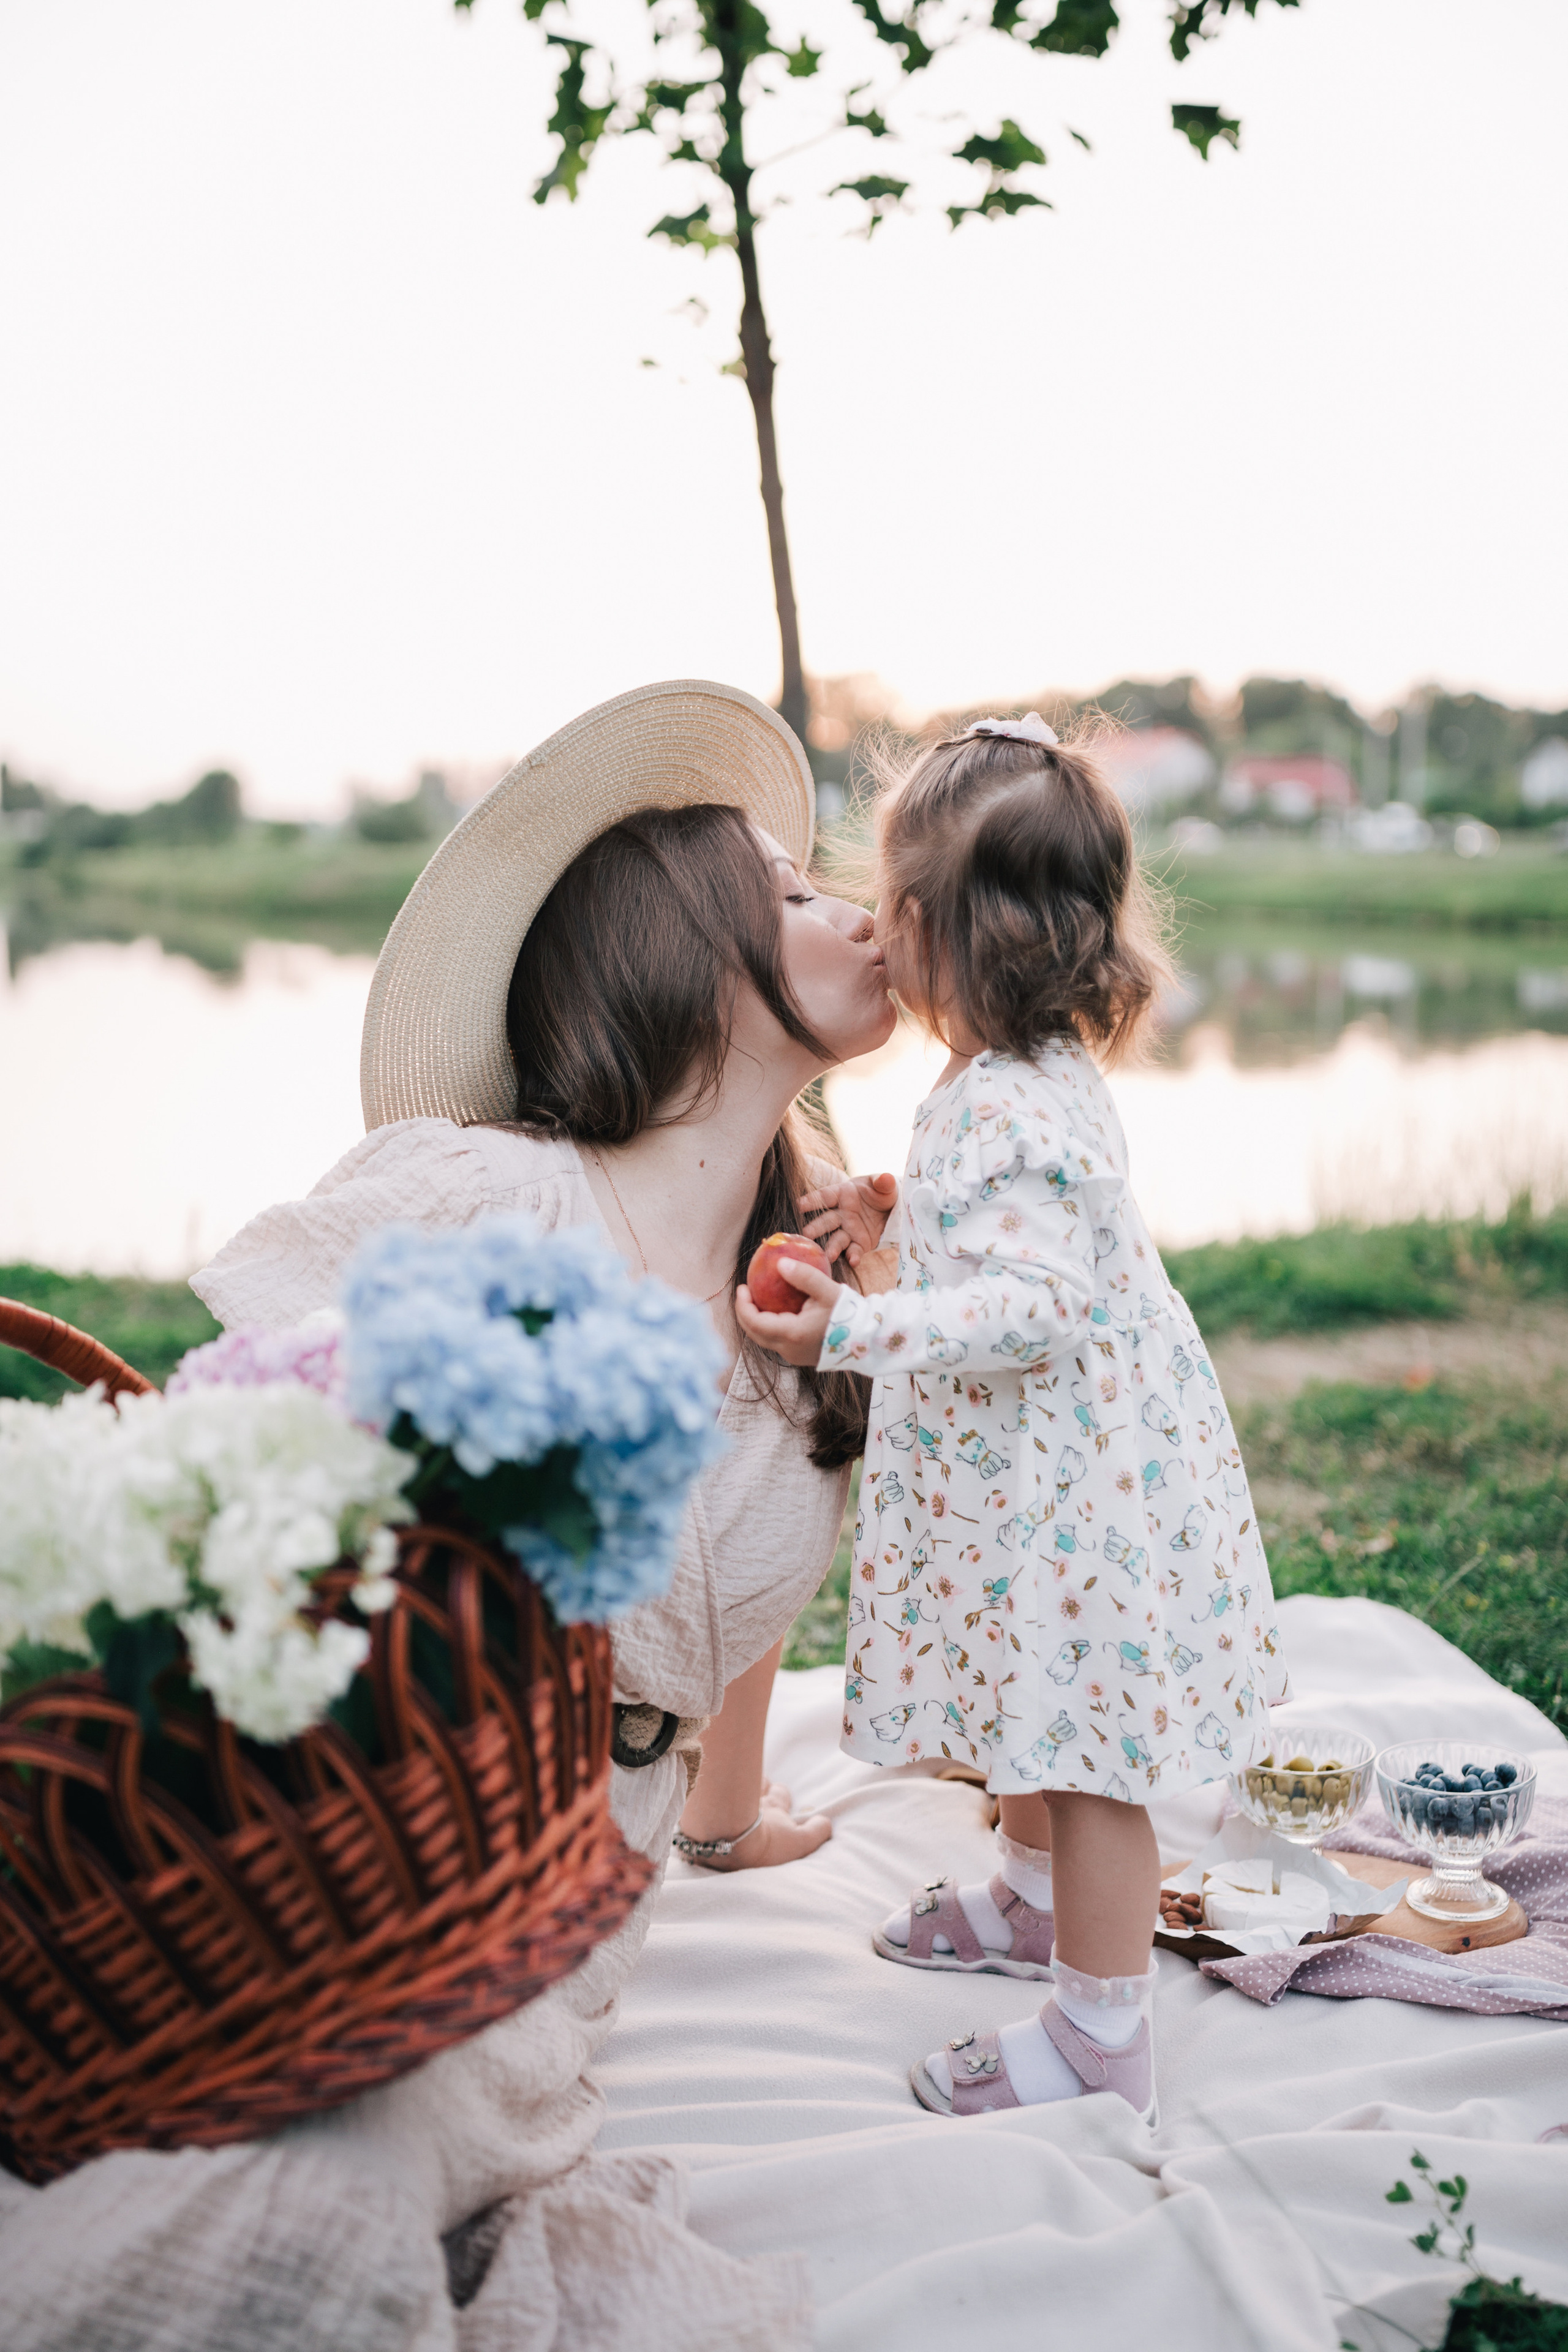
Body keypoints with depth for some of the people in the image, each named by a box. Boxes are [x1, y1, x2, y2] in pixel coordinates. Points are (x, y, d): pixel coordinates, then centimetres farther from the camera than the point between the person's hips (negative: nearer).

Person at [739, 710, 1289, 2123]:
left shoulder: (1000, 1112, -26)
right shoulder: (1045, 1076, 6)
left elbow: (1036, 1307, -32)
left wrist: (854, 1330, -34)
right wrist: (902, 1227, 14)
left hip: (1071, 1498, -10)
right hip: (1042, 1478, 10)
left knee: (1082, 1748, 2)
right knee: (1032, 1721, 27)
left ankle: (1101, 2044, 16)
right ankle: (1038, 1901, 49)